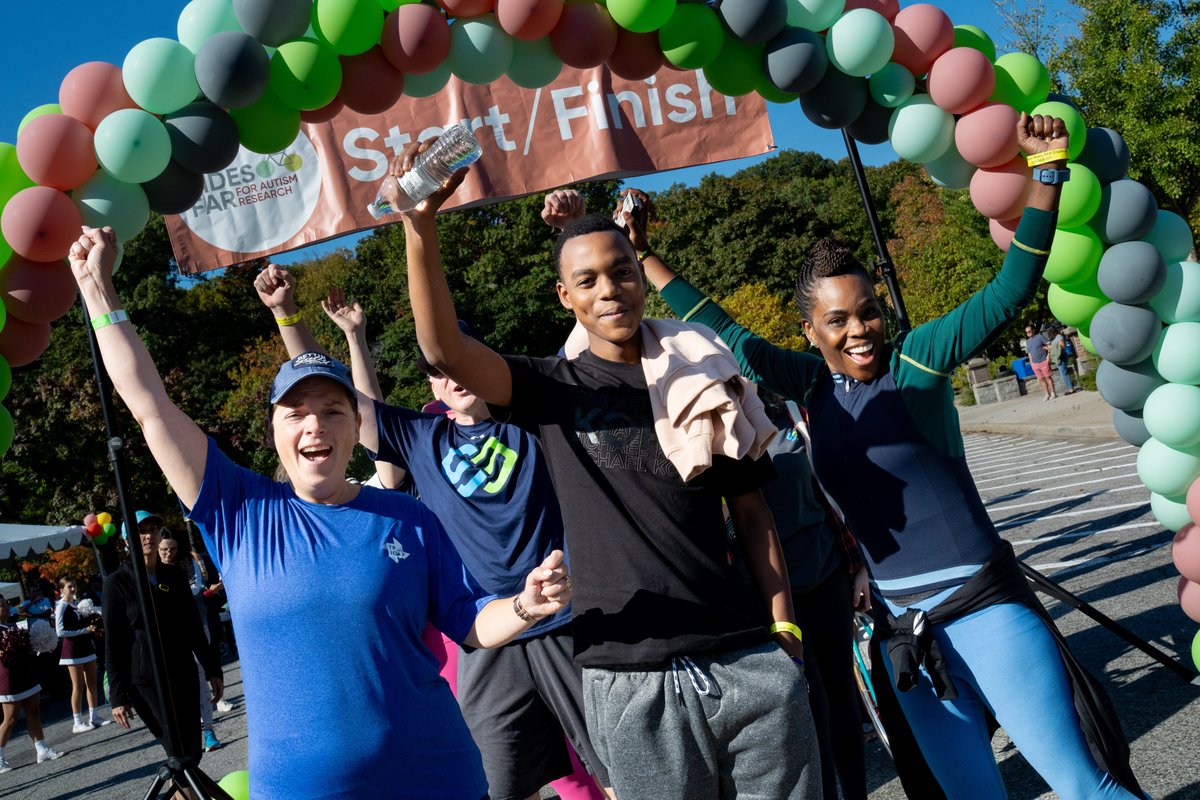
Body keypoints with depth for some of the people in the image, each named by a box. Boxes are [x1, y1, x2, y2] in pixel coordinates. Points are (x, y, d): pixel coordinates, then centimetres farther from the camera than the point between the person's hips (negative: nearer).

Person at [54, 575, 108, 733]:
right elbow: (60, 632, -19)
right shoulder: (61, 606, -12)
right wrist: (85, 630, -20)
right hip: (72, 648, -7)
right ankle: (78, 723, 3)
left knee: (92, 682, 9)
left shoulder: (78, 602, 10)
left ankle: (94, 717, 17)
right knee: (78, 686, -4)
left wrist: (92, 626, 4)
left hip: (86, 645, 7)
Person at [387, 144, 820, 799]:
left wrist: (785, 629, 4)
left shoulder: (703, 374, 6)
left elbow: (750, 513, 9)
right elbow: (445, 349, -17)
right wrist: (420, 226, -29)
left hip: (752, 662, 2)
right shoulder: (554, 389, 0)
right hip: (631, 682, -2)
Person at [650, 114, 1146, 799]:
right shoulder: (812, 384, 4)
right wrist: (646, 260, 12)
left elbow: (1009, 292, -13)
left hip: (981, 603, -4)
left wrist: (1046, 172, -22)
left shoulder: (918, 359, -7)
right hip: (902, 625, 4)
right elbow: (731, 338, 10)